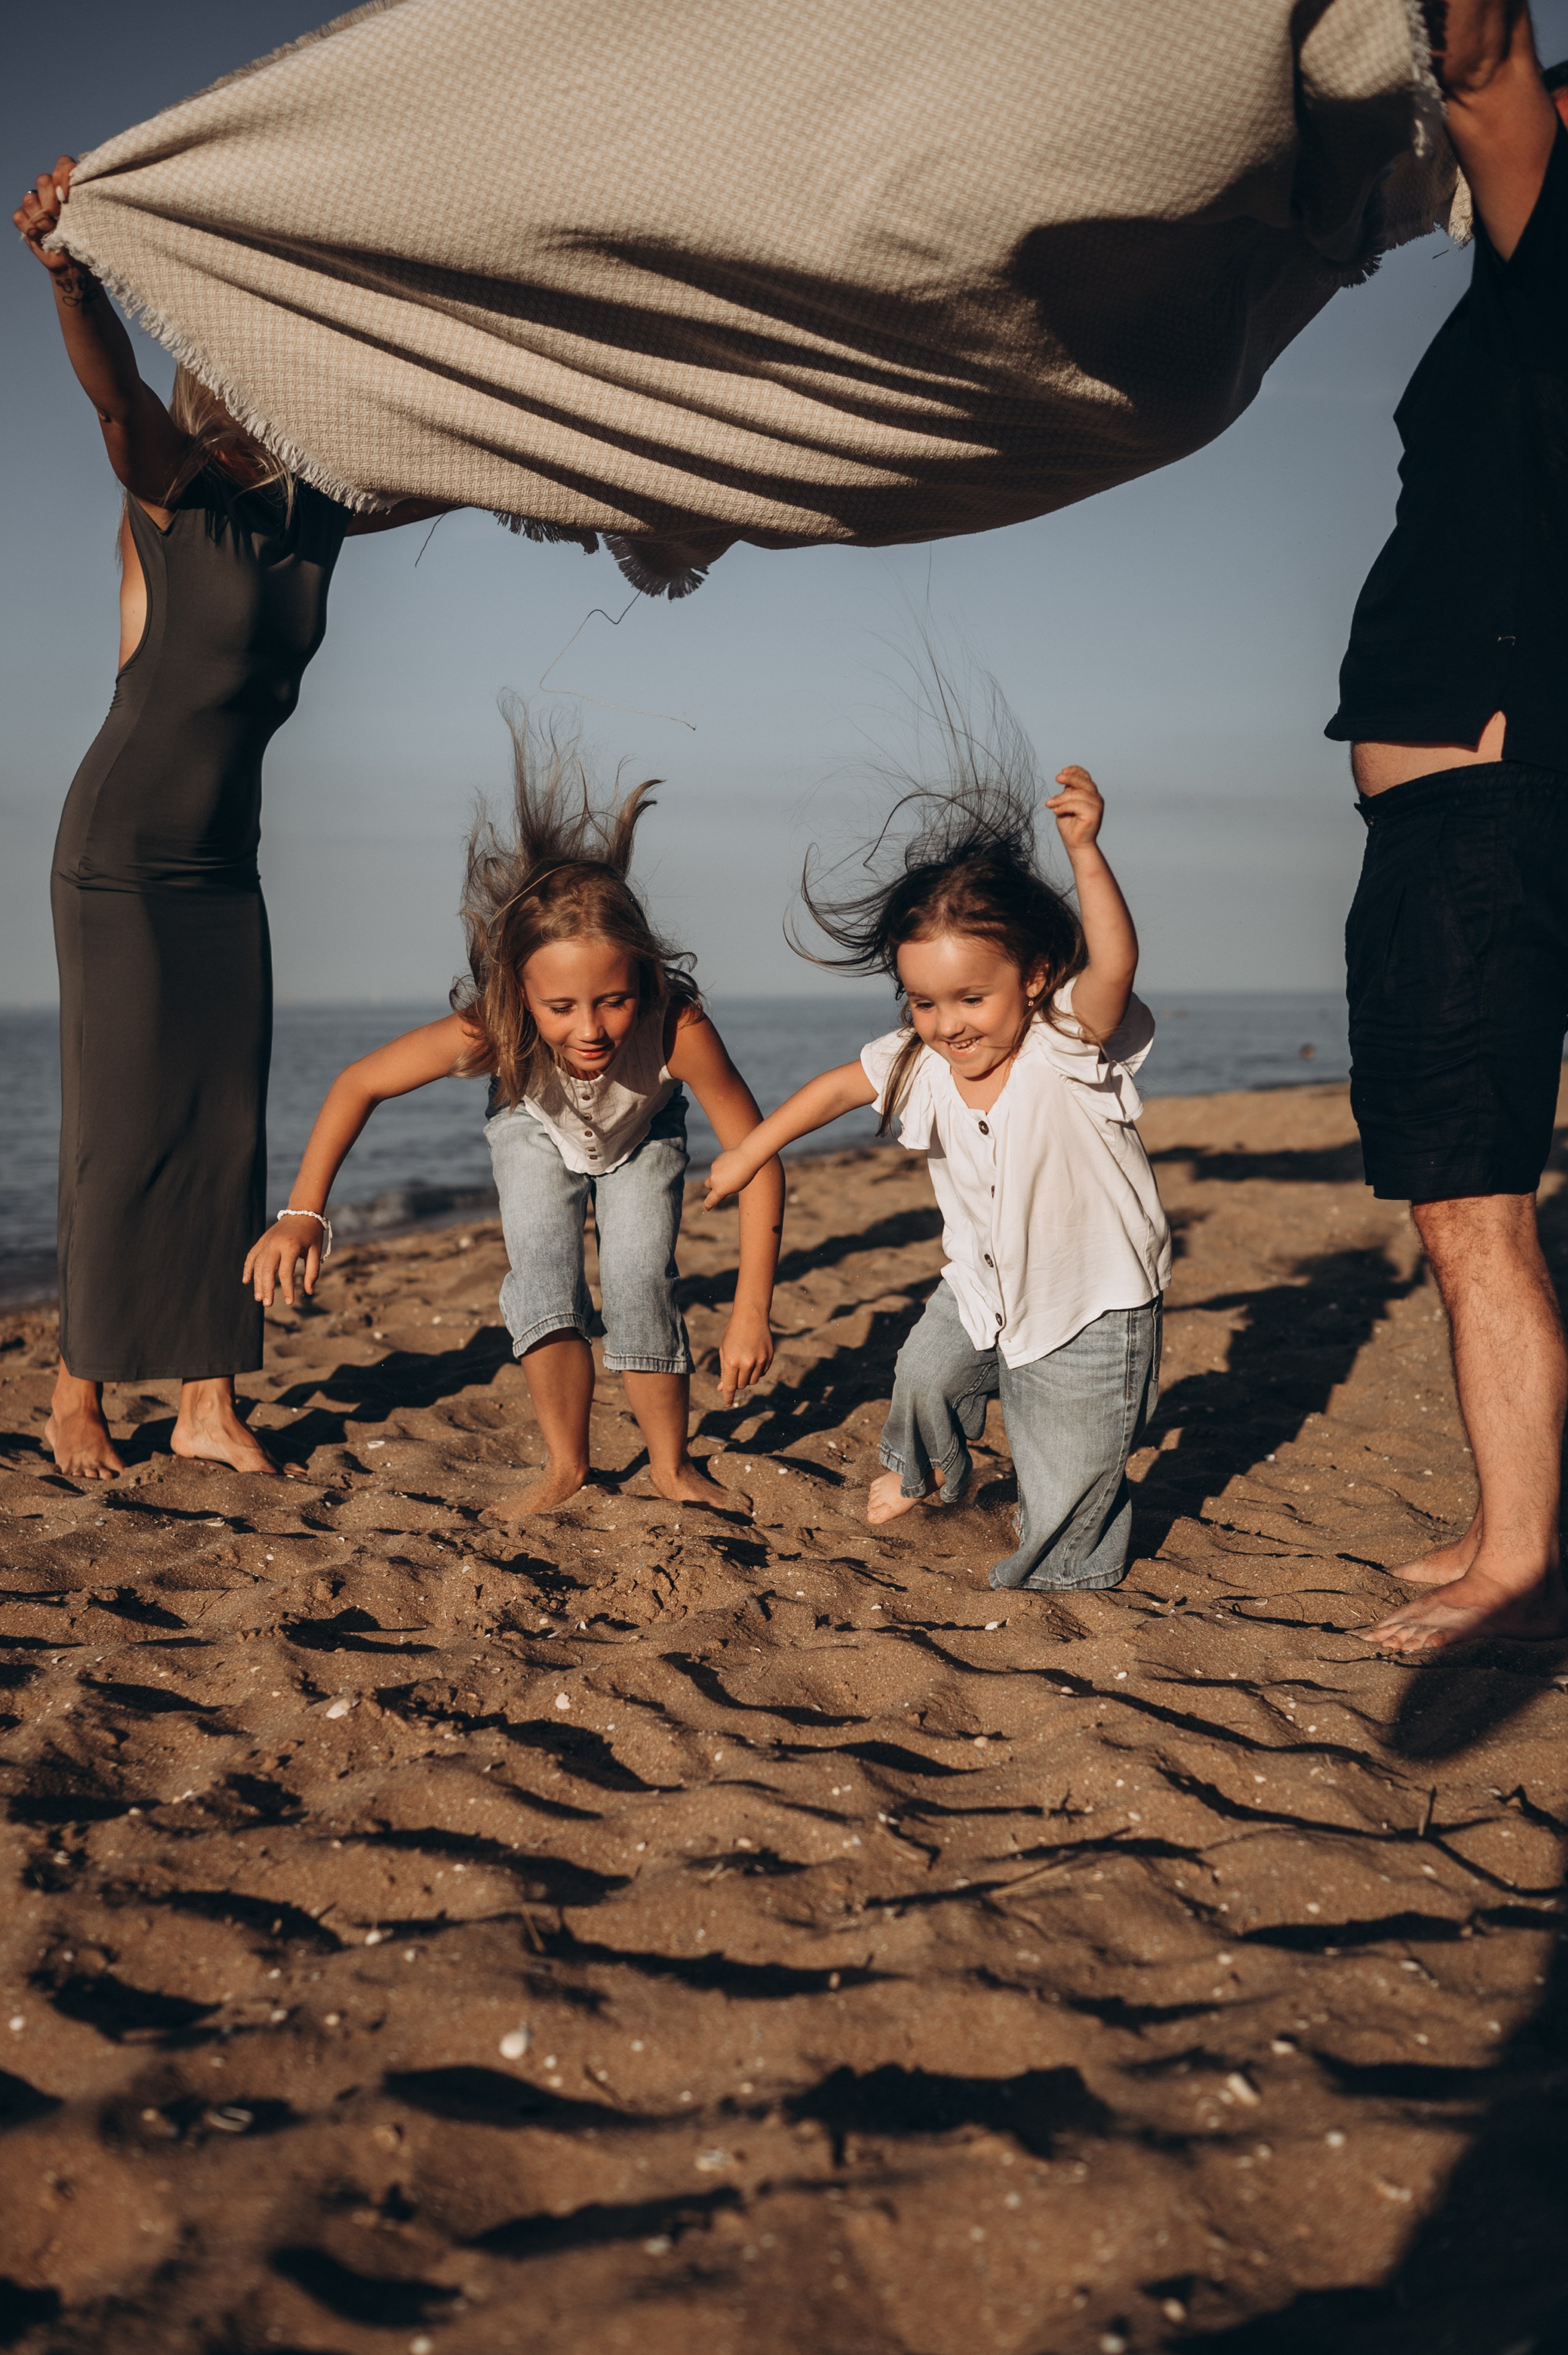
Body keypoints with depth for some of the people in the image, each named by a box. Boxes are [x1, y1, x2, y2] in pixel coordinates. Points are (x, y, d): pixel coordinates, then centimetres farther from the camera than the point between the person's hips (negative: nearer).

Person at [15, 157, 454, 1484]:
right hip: (119, 857, -6)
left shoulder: (318, 520, 8)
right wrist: (70, 274, -47)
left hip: (227, 865, 6)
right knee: (124, 1127, -3)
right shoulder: (171, 498, -8)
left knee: (228, 1128, 4)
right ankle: (78, 1399, 11)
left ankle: (210, 1402, 12)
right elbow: (113, 387, -29)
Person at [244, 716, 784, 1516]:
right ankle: (566, 1466, 0)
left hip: (643, 1135, -1)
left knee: (640, 1280, -15)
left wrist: (751, 1311, -39)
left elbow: (758, 1160, -37)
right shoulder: (489, 1031, -43)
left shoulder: (679, 1029, -46)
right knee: (542, 1267, -18)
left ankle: (671, 1465, 8)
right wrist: (303, 1213, -38)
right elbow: (358, 1085, -29)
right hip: (536, 1127, 1)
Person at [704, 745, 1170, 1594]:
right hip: (981, 1291, 6)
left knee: (1065, 1486, 0)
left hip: (1091, 1310, -6)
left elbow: (1114, 964, -47)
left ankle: (1058, 1580, 30)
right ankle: (927, 1471, 61)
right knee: (924, 1374, 27)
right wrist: (751, 1151, 14)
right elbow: (839, 1086, 6)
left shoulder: (1070, 1045, -28)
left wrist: (1085, 852, -59)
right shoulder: (918, 1062, -12)